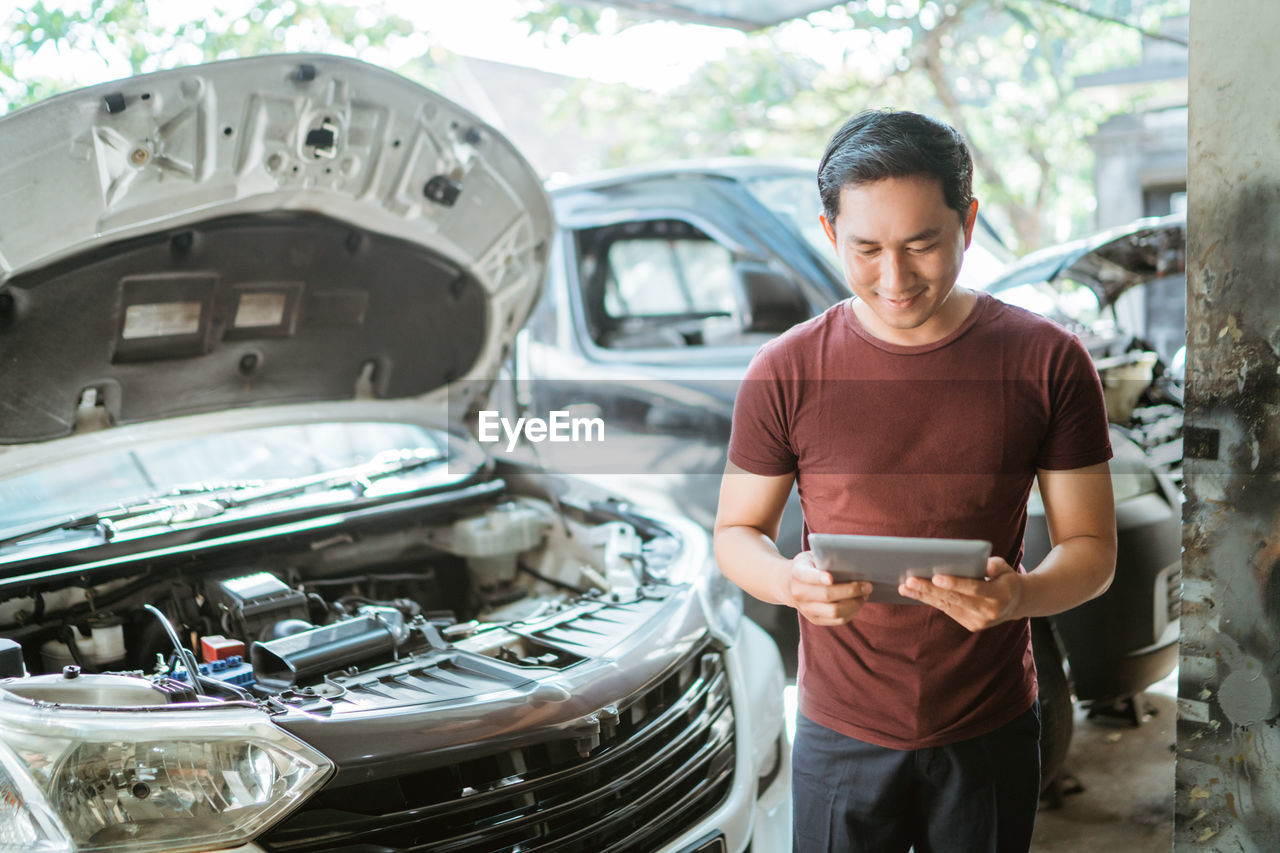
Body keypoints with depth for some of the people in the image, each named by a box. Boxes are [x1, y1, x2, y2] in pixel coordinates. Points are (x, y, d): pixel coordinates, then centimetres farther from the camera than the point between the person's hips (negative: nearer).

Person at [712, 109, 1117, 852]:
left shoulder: (1050, 361, -8)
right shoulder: (786, 371, -9)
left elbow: (1092, 547, -4)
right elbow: (737, 532, 0)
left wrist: (1021, 594, -25)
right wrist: (791, 582, -22)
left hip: (994, 733, 1)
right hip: (841, 734, 0)